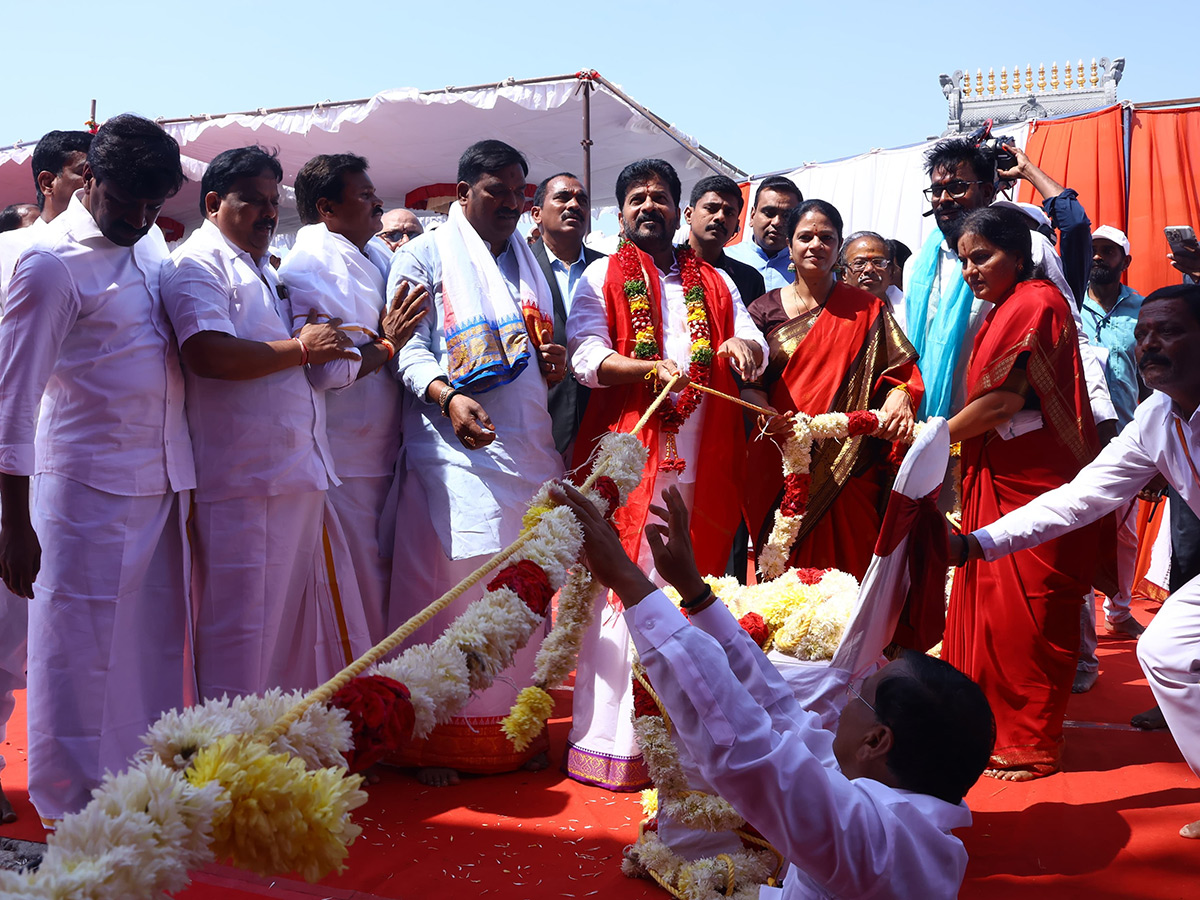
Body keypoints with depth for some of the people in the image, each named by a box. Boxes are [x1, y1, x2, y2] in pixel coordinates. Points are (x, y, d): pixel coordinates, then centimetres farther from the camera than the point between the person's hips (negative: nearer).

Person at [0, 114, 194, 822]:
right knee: (80, 657, 1)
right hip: (90, 490, -7)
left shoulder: (153, 242, 11)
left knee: (156, 648, 12)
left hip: (164, 484, 7)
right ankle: (72, 820, 13)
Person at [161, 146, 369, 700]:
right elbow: (209, 354, -23)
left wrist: (325, 344, 20)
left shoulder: (264, 271, 25)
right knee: (240, 633, -3)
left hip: (299, 478, 9)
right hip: (242, 483, -9)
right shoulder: (196, 264, -6)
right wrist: (302, 348, -12)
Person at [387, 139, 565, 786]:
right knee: (449, 585, -6)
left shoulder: (529, 258, 21)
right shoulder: (425, 256, 3)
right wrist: (447, 396, -25)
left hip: (528, 448, 6)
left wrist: (557, 362, 2)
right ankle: (434, 737, 4)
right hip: (455, 448, -5)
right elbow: (408, 348, -6)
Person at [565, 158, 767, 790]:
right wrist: (649, 368, -21)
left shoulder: (714, 283, 22)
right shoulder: (602, 278, 11)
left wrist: (744, 346, -12)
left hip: (703, 460, 3)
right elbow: (584, 356, -4)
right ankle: (610, 739, -4)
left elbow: (755, 345, 12)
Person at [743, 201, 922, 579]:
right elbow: (749, 382, 4)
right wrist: (765, 413, -16)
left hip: (848, 470, 0)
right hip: (780, 469, 0)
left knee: (846, 572, -4)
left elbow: (901, 368, 5)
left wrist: (899, 397, -17)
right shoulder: (765, 310, 9)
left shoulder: (866, 310, 9)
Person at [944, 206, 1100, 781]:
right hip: (999, 484, 9)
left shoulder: (1036, 302, -12)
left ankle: (1034, 746, 8)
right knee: (987, 601, 11)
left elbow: (1005, 399, -17)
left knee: (1028, 614, -3)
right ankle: (990, 727, 22)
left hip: (1036, 486, -9)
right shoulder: (1000, 313, 17)